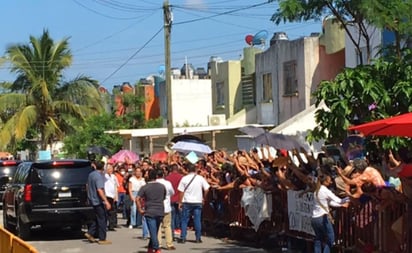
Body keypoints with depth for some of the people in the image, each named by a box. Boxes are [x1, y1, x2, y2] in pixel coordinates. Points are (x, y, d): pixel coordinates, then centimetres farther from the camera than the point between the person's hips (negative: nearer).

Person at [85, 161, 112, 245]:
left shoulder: (91, 174, 8)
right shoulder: (99, 176, -20)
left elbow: (88, 186, 21)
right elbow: (99, 190, -28)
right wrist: (106, 201, -30)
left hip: (92, 199, 9)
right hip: (99, 200, -9)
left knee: (98, 218, 19)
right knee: (102, 219, -1)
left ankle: (90, 233, 14)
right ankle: (102, 239, 3)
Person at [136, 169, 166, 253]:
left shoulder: (144, 187, -4)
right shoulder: (162, 187, 7)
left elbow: (137, 199, -12)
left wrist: (140, 210, -3)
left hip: (150, 212, -4)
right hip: (160, 212, 4)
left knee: (153, 232, -4)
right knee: (155, 231, 16)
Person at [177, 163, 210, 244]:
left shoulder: (184, 178, -5)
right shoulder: (200, 178, -1)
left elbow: (181, 191, -5)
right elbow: (206, 189, -2)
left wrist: (180, 202, 1)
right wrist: (204, 198, 11)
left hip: (187, 202, -1)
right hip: (198, 202, 1)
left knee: (184, 220, 6)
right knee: (197, 220, 6)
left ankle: (183, 238, 4)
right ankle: (198, 238, 8)